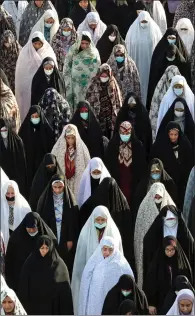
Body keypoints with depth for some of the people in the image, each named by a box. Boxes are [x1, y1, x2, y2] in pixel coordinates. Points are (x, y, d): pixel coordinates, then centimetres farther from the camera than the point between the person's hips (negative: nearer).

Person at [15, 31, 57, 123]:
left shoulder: (49, 53, 0)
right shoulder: (25, 52, 1)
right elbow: (20, 72, 5)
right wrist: (21, 88, 3)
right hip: (28, 86, 0)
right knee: (29, 107, 0)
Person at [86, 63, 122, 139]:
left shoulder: (113, 84, 2)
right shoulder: (94, 84, -4)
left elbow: (118, 99, 9)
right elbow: (89, 99, -1)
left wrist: (118, 112, 6)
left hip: (111, 115, 2)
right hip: (98, 116, -2)